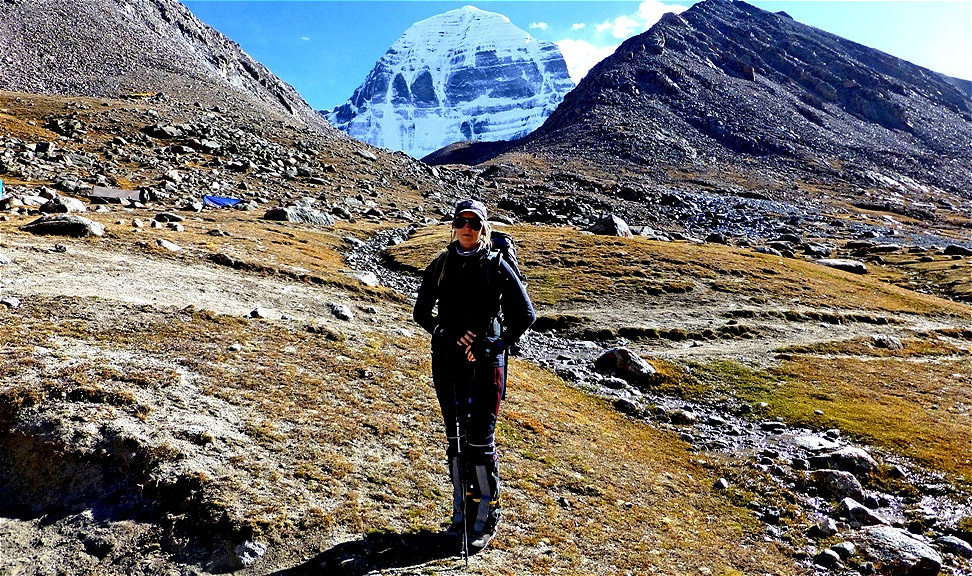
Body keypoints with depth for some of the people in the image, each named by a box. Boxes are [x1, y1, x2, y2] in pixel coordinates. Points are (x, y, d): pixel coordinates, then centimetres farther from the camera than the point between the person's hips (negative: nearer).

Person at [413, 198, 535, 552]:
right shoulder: (440, 266, 7)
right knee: (455, 437, 12)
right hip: (447, 362, 4)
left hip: (484, 363, -4)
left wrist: (496, 346, -14)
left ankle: (486, 519, 13)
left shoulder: (495, 266, -3)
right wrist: (449, 334, -8)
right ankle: (461, 513, 26)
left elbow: (525, 314, -3)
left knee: (480, 439, -4)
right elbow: (422, 313, 10)